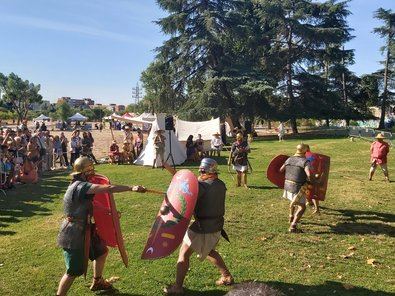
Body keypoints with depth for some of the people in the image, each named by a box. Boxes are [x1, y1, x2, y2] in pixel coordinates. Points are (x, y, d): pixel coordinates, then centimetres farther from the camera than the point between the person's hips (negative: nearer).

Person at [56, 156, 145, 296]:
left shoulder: (80, 184, 6)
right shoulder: (79, 186, -26)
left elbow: (90, 205, 17)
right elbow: (108, 188, -36)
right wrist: (131, 188, -35)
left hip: (83, 230, 10)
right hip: (73, 235, -10)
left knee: (101, 251, 22)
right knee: (74, 271, -1)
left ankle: (97, 282, 42)